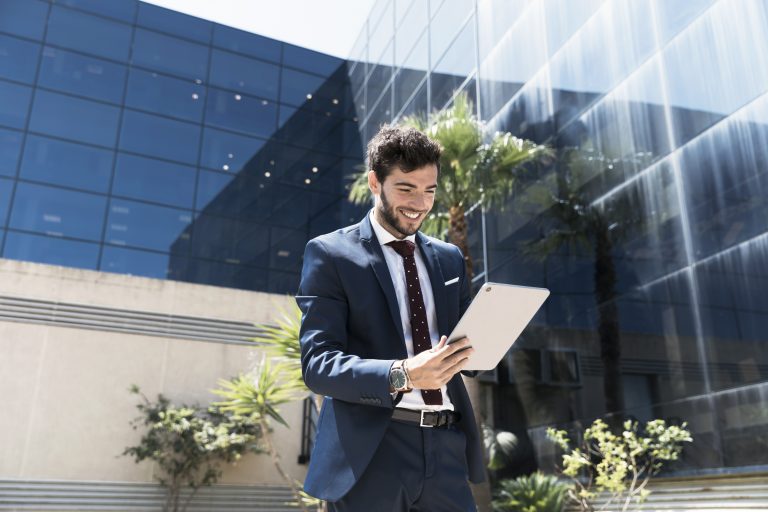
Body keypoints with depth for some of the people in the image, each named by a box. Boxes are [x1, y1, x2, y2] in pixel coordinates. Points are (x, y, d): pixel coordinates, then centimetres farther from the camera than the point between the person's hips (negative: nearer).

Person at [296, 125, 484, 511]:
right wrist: (403, 375, -26)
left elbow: (465, 344, 16)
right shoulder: (330, 254, -3)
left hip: (446, 448, 5)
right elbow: (317, 364, -12)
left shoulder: (449, 258, 13)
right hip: (369, 454, -4)